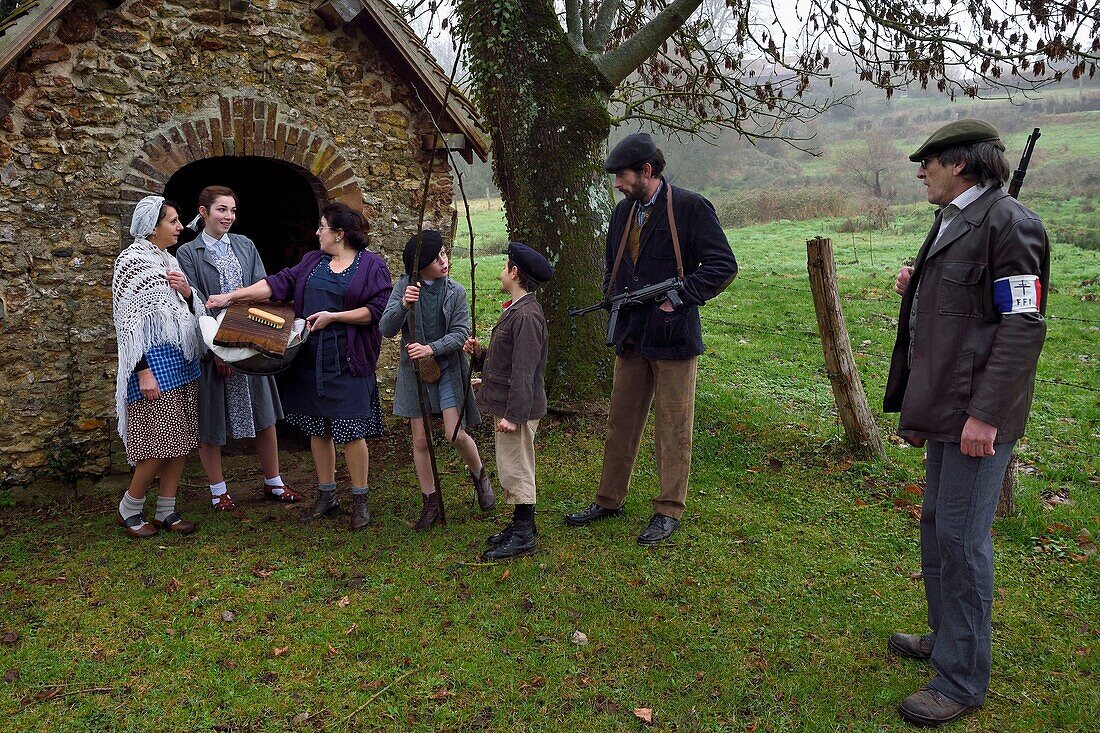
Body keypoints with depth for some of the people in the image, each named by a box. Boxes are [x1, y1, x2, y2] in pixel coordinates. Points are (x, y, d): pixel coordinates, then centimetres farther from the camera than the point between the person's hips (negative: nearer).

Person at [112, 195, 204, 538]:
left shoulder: (169, 260, 14)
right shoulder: (132, 261, -9)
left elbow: (190, 310, 22)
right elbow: (128, 320, -13)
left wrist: (187, 291, -1)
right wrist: (143, 370, -19)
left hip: (182, 359, 8)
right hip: (155, 359, -8)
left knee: (181, 439, 8)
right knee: (159, 441, -5)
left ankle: (166, 511, 18)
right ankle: (129, 509, 14)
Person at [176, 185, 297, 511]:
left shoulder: (245, 246, 8)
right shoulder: (188, 254, -3)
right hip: (210, 346, -4)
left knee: (263, 414, 10)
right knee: (210, 420, 6)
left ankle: (273, 483, 24)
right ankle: (218, 490, 21)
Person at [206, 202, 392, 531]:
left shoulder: (372, 266, -3)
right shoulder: (313, 261, 14)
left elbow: (377, 309, -10)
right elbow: (279, 283, 7)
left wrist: (334, 316, -15)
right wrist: (232, 295, 0)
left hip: (348, 361, -6)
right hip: (311, 359, 6)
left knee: (351, 431, -3)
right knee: (318, 429, 10)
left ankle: (360, 500, 12)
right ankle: (326, 497, 23)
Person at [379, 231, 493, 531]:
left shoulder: (456, 292, -5)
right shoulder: (405, 286, -5)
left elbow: (461, 333, -10)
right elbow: (386, 329, -10)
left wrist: (431, 348, -25)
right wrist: (403, 306, -29)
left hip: (448, 369, -1)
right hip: (414, 370, 1)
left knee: (456, 434, -9)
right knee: (420, 440, 5)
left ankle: (479, 475, 23)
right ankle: (430, 503, 21)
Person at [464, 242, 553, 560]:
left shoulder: (526, 315, -21)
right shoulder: (514, 310, 13)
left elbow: (524, 370, -24)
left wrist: (513, 415, -24)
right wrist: (480, 353, 4)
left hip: (517, 408, -10)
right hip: (506, 405, 10)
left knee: (516, 470, 0)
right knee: (510, 469, 19)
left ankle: (523, 536, 11)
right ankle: (519, 524, 32)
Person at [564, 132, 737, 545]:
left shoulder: (690, 208, -9)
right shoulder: (623, 212, 12)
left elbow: (723, 265, -11)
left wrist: (680, 296, -18)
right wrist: (615, 298, 5)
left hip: (673, 337, -7)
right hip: (631, 337, 7)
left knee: (673, 428, 3)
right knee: (620, 422, 14)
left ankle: (669, 511, 15)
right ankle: (609, 501, 26)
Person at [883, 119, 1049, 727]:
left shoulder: (1008, 223, -13)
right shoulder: (952, 223, 17)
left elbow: (1023, 326, -20)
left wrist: (985, 413, -23)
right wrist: (915, 288, 6)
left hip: (977, 417, -10)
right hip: (944, 410, 10)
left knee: (961, 539, -3)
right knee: (937, 526, 19)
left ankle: (962, 680, 10)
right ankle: (945, 637, 37)